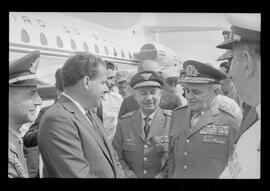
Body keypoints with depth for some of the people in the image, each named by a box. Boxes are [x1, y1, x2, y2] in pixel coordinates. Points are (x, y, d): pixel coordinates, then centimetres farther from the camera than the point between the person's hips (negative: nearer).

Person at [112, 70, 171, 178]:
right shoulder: (124, 122, -5)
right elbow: (116, 155, 0)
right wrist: (128, 174, -13)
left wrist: (162, 175, -19)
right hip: (134, 175, 2)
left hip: (162, 176, -1)